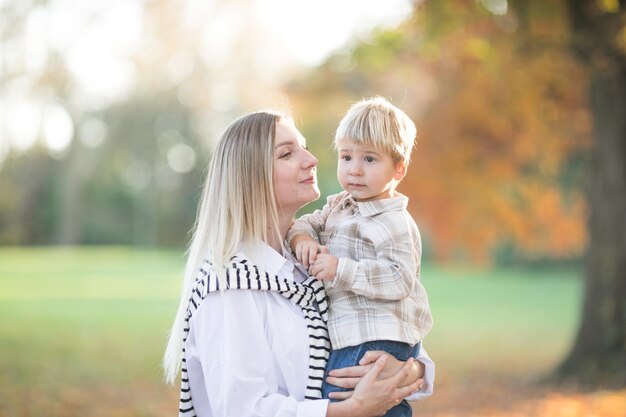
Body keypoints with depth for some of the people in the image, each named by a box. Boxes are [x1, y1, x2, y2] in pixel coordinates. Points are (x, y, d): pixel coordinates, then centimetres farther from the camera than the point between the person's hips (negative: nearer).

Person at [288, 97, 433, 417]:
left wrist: (340, 269, -24)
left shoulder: (394, 223, -11)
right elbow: (307, 222, 22)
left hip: (379, 340, -8)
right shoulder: (339, 205, 16)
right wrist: (302, 237, -3)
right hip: (346, 341, 8)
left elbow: (399, 279, -20)